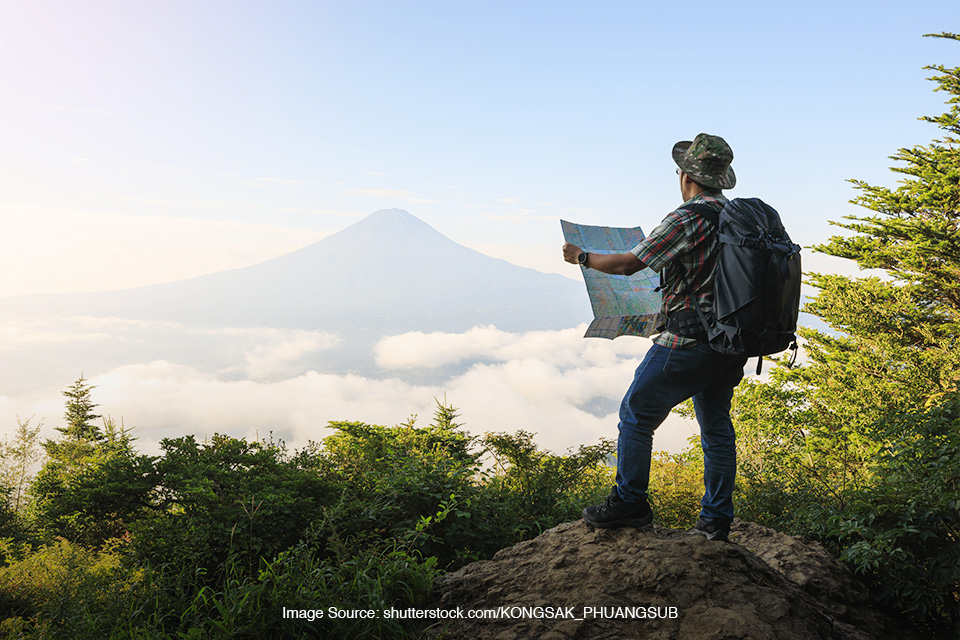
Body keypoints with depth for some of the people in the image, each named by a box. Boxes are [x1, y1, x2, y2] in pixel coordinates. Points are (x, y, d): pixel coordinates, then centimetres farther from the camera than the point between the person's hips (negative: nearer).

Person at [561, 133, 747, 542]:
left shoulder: (687, 219, -14)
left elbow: (628, 264, -11)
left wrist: (582, 258, 6)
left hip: (687, 342, -8)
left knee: (637, 415, 6)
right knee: (716, 427, 16)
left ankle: (629, 503, 12)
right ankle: (716, 520, 21)